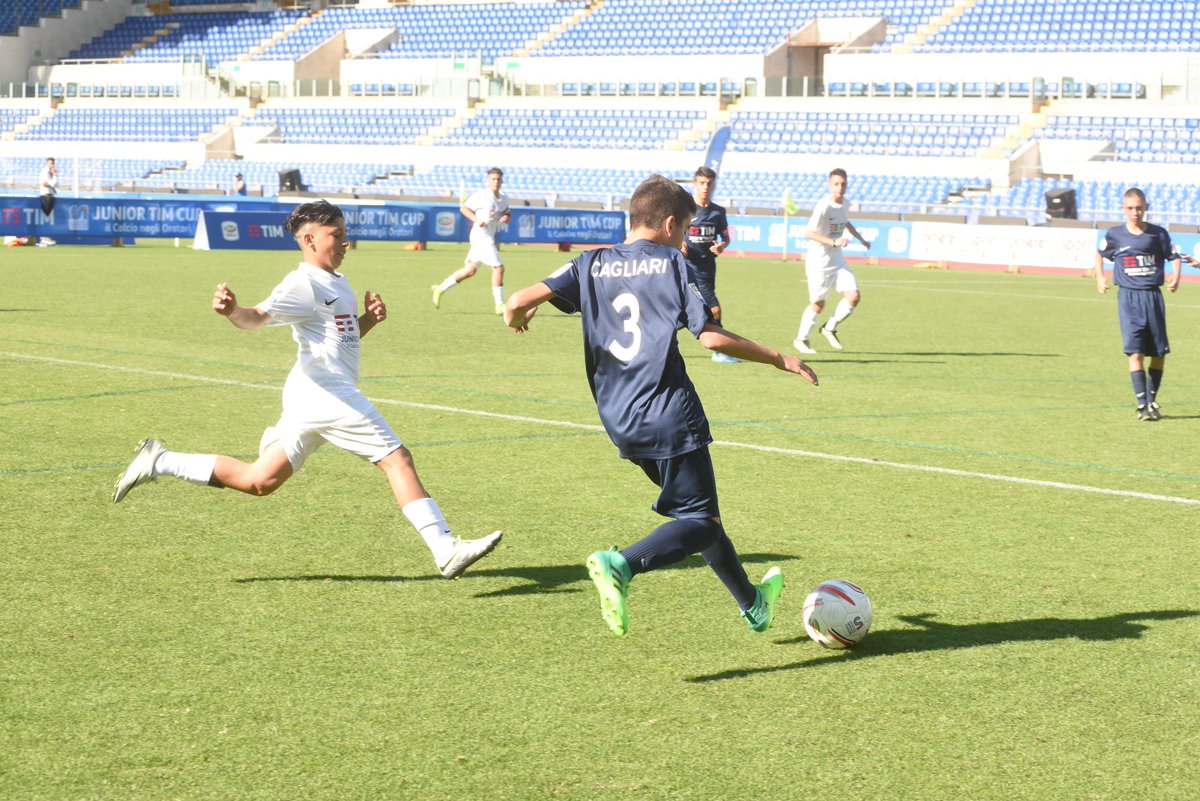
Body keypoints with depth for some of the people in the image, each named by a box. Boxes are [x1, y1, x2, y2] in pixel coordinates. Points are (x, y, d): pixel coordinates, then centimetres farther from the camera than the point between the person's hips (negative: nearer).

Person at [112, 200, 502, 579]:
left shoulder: (337, 284, 18)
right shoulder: (304, 284, -12)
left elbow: (345, 334, 29)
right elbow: (258, 317, -24)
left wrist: (368, 318, 9)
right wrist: (232, 310, -47)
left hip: (313, 400, 10)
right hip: (327, 394, -10)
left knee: (260, 481, 12)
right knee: (398, 459, -7)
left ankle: (159, 463, 13)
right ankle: (445, 549, -5)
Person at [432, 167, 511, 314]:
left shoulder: (504, 198, 9)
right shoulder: (482, 195, -10)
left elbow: (507, 213, 24)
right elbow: (463, 208, -5)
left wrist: (507, 217, 0)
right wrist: (476, 219, -20)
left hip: (489, 238, 8)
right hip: (481, 236, -8)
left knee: (470, 270, 15)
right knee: (499, 268, -11)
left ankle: (441, 288, 26)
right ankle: (500, 305, -5)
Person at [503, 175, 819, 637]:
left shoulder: (592, 265, 9)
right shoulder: (671, 264, -4)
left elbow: (520, 301, 0)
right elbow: (711, 337, -12)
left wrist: (516, 317, 24)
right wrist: (778, 359, -1)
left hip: (618, 421, 7)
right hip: (669, 417, -7)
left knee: (697, 511, 22)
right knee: (701, 522, -2)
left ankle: (751, 603, 34)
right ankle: (622, 565, -28)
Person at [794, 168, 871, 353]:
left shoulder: (845, 204, 3)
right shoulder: (824, 206, -22)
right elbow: (808, 233, -29)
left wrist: (861, 239, 23)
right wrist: (834, 242, -36)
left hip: (837, 260, 7)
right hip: (819, 261, -7)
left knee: (854, 296, -4)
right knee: (818, 304, 1)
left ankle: (829, 329, 15)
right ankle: (801, 339, 21)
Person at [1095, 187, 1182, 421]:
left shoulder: (1158, 234, 1)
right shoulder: (1115, 235, 1)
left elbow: (1174, 256, 10)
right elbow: (1100, 254, 19)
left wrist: (1175, 277, -8)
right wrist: (1100, 278, 6)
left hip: (1153, 297, 2)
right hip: (1128, 298, -2)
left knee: (1159, 352, 7)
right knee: (1135, 351, -12)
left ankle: (1152, 400, 24)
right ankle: (1142, 405, -12)